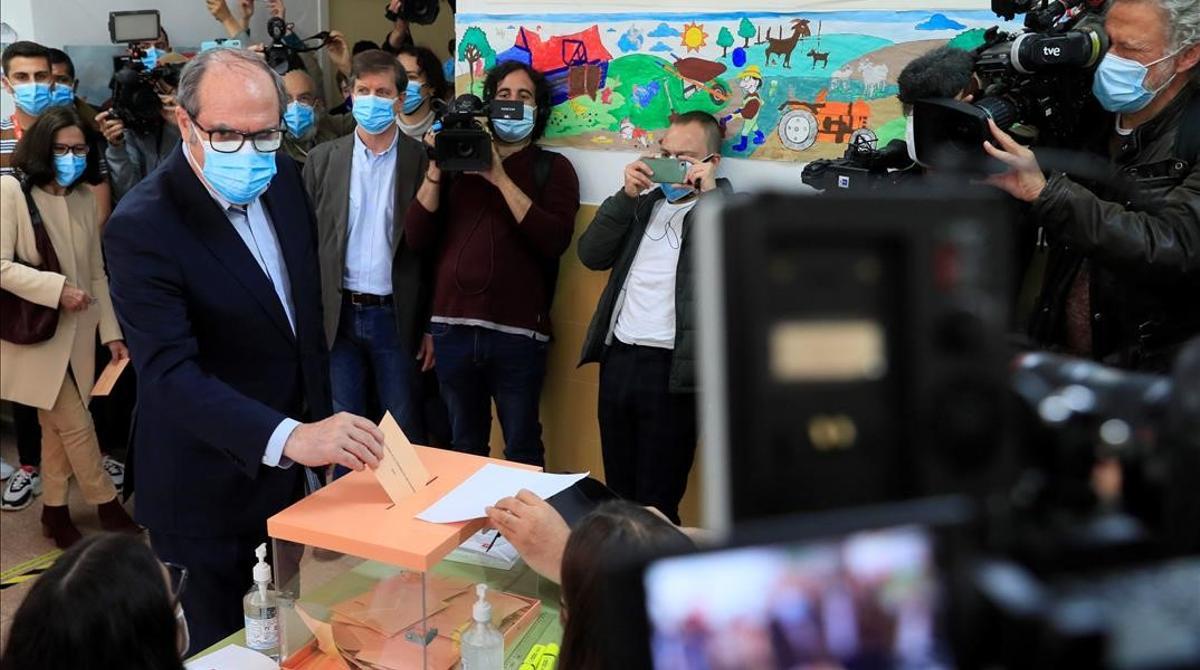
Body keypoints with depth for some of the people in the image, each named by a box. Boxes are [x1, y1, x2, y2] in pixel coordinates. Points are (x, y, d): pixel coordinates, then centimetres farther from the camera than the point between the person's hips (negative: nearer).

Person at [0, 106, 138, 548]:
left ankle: (55, 511, 26)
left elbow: (96, 272, 9)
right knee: (75, 423, -3)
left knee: (57, 424, 13)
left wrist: (112, 331, 7)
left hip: (75, 333, 5)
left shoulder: (84, 199, 5)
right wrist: (56, 289, -22)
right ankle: (107, 504, 14)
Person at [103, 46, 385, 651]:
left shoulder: (283, 177, -2)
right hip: (204, 489, -6)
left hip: (283, 467, 7)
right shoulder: (142, 226, -25)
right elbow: (171, 373, -33)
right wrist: (289, 437, -46)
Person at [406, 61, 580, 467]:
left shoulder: (552, 169, 6)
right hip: (452, 329, 3)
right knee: (464, 449, 15)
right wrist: (436, 168, -4)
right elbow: (417, 238, 4)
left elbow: (554, 240, -12)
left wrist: (500, 178, -11)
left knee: (522, 453, 8)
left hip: (518, 333, -2)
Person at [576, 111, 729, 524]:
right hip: (617, 359, 6)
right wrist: (626, 195, -2)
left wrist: (709, 194, -15)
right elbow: (592, 254, 8)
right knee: (618, 497, 15)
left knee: (656, 506, 1)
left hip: (671, 369, -5)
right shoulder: (646, 202, 16)